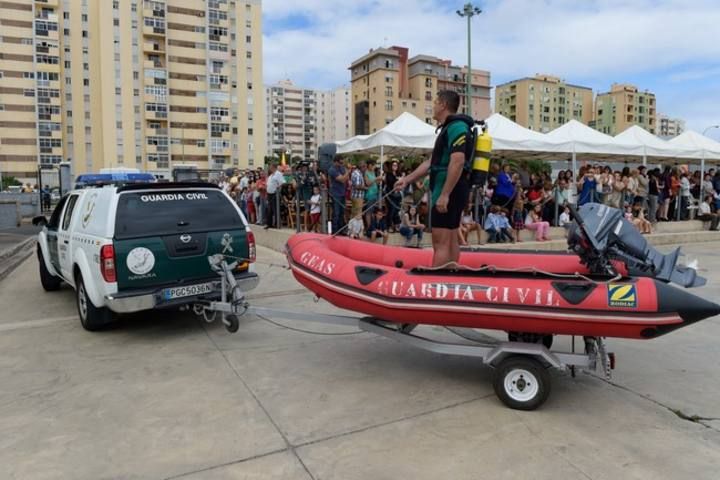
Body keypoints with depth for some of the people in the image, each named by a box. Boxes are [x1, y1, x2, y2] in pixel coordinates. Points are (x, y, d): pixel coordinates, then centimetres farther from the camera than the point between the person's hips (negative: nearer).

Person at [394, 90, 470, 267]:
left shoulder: (456, 127, -13)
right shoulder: (448, 128, 20)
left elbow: (457, 162, -24)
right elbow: (432, 161, 22)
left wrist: (444, 194, -27)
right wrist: (408, 179, 22)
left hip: (449, 192, -11)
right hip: (450, 192, 11)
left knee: (440, 243, -10)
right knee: (450, 241, 13)